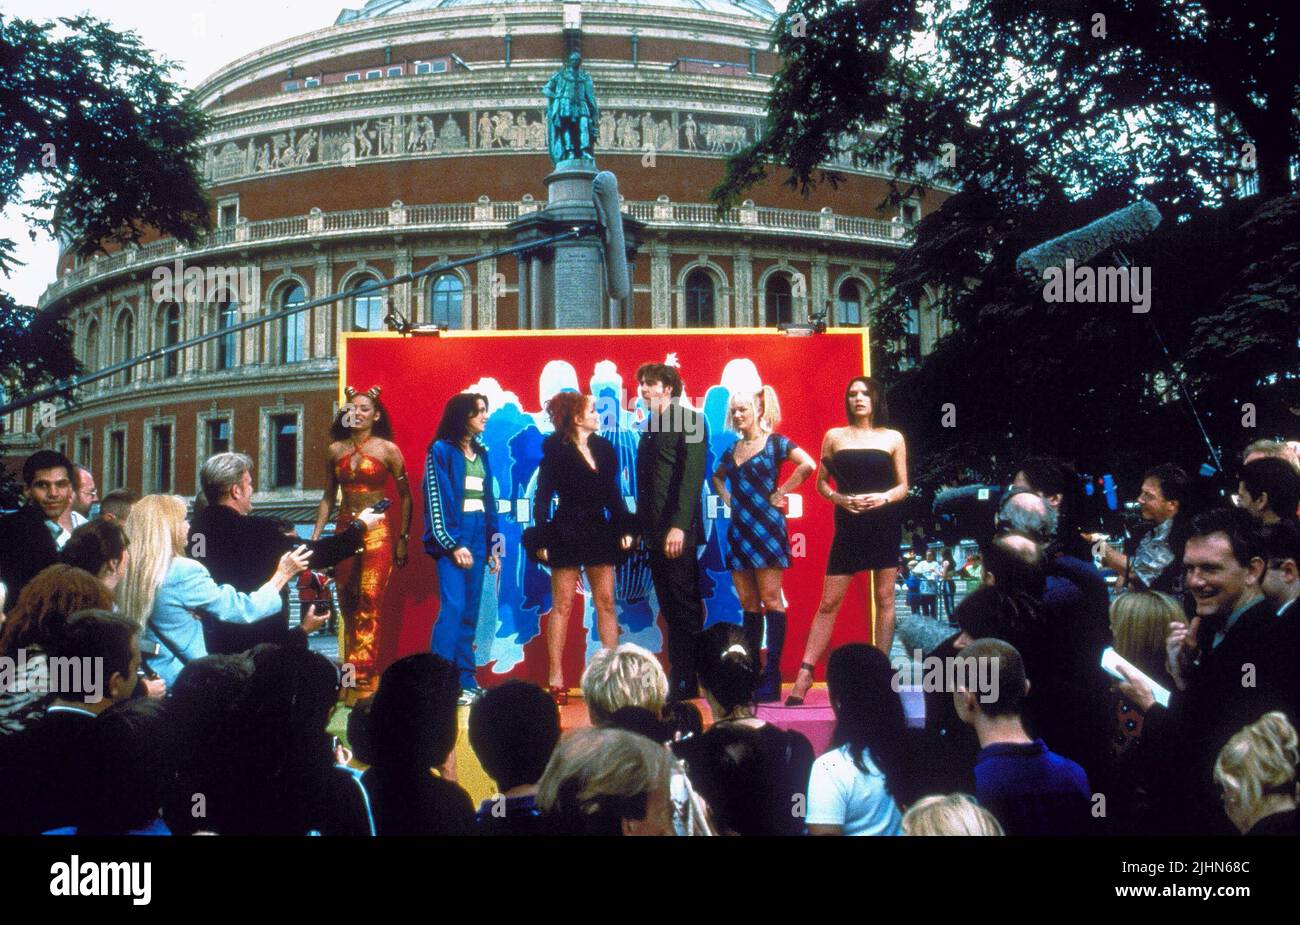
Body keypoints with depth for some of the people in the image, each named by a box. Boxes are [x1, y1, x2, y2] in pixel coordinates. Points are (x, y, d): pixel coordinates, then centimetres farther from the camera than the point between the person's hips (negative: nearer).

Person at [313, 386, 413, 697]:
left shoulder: (387, 449, -2)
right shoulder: (336, 450, 8)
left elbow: (405, 496, 2)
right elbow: (328, 498, 14)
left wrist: (403, 539, -1)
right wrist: (315, 537, 7)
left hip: (377, 532, -4)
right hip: (344, 530, 4)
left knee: (370, 602, -10)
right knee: (347, 603, 7)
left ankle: (362, 675, -8)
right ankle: (353, 671, 16)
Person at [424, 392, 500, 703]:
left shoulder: (480, 452, 16)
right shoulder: (441, 451, -3)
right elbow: (437, 499, -8)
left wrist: (492, 545, 14)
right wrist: (453, 544, -14)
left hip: (478, 537, 6)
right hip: (453, 538, -6)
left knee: (470, 612, 7)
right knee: (453, 607, -14)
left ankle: (466, 681, 11)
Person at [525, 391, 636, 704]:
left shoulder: (604, 448, 10)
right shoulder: (556, 450, -6)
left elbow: (613, 493, 14)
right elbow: (542, 496, -7)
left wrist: (625, 528, 5)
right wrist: (542, 538, -13)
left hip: (599, 532, 5)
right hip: (567, 533, -5)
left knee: (606, 602, 4)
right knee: (562, 605, -1)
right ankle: (556, 680, 3)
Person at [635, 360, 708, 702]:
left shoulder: (689, 421, -5)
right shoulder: (651, 427, 19)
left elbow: (692, 475, -14)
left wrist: (679, 525, -21)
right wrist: (641, 526, 11)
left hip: (677, 531, -8)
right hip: (655, 532, 8)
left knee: (685, 608, -3)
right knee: (671, 610, 9)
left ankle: (688, 684, 1)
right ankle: (677, 682, 12)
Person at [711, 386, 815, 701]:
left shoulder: (774, 443, -3)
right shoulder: (733, 449, 15)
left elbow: (808, 464, -18)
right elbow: (717, 477, 34)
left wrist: (780, 493, -12)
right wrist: (727, 498, 15)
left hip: (766, 528, -7)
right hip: (738, 530, 7)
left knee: (770, 601, -7)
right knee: (748, 604, 8)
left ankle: (771, 678, -8)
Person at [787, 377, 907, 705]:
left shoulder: (893, 438, 7)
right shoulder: (834, 436, 8)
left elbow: (903, 486, 7)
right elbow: (821, 483, 10)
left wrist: (884, 498, -12)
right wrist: (839, 498, -9)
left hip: (885, 522, 0)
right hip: (848, 525, 0)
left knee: (884, 598, 3)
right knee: (829, 602, -3)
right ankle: (804, 674, -3)